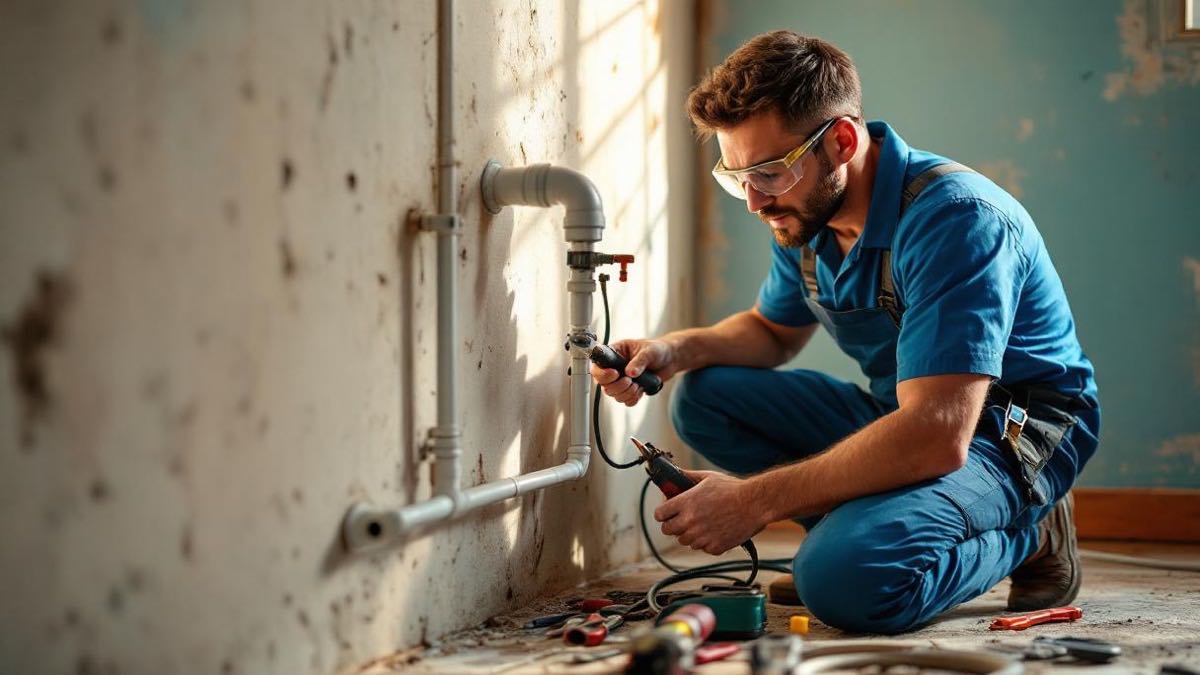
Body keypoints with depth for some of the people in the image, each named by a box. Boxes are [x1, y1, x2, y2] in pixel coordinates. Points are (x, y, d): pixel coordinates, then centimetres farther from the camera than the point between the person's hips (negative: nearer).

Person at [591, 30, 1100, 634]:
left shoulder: (955, 219, -27)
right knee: (702, 398, -1)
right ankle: (873, 526, -4)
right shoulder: (805, 214, 0)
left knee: (845, 578, -34)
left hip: (1015, 434, -8)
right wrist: (678, 350, -4)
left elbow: (938, 438, -35)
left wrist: (754, 501, -32)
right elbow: (774, 329, 20)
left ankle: (1027, 538, -6)